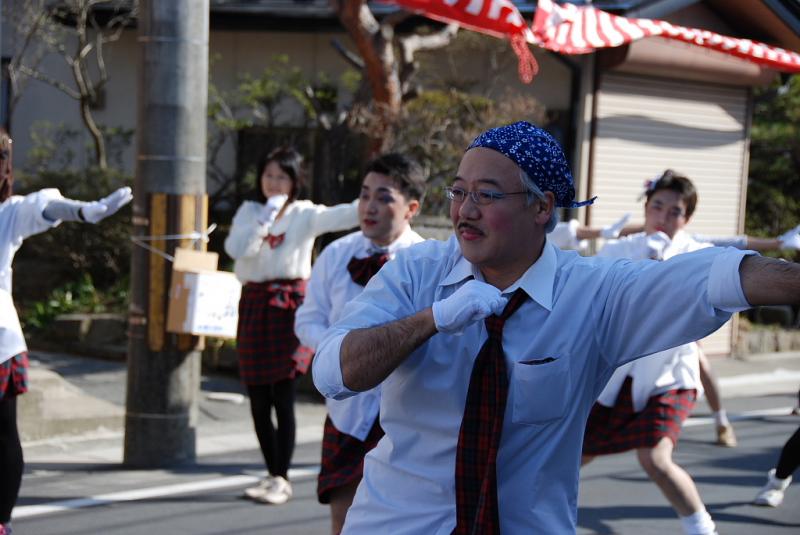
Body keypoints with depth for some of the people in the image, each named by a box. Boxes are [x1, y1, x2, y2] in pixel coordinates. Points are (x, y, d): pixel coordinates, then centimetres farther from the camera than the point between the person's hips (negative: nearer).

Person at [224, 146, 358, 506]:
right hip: (253, 304, 4)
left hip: (290, 304, -4)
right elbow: (235, 248, -5)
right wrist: (264, 219, -14)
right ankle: (273, 474, 18)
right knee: (258, 399, 6)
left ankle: (282, 479, -5)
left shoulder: (304, 214, 1)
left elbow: (341, 217, -16)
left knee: (282, 396, -10)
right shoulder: (249, 211, 11)